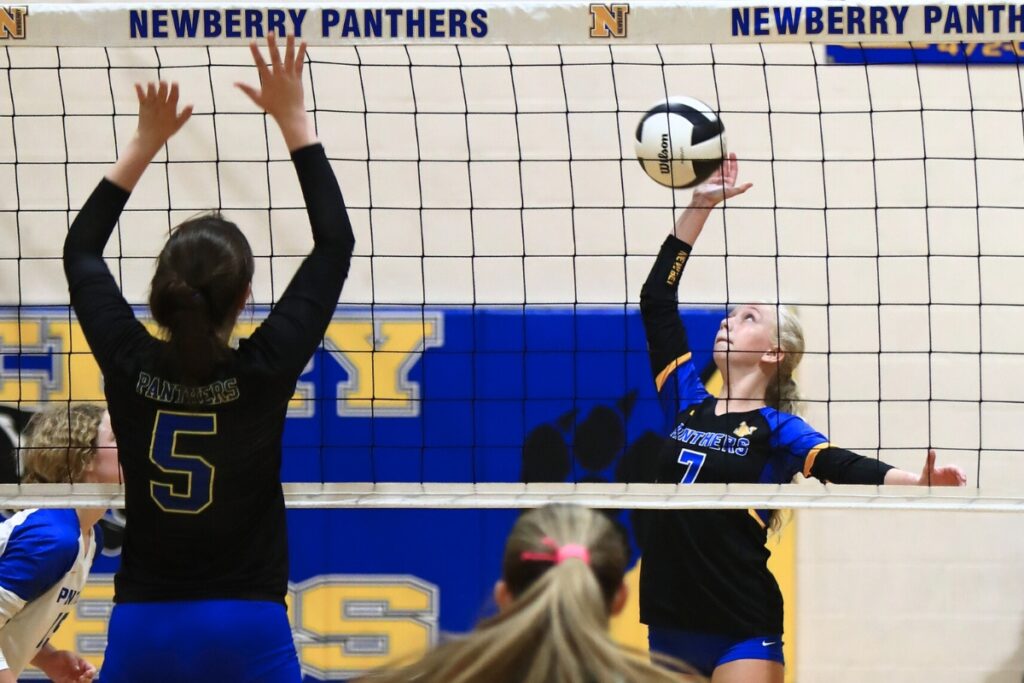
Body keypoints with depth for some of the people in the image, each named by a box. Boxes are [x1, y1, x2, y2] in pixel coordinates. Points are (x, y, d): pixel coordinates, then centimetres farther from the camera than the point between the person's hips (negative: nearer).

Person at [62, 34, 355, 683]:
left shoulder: (129, 365, -5)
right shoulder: (263, 372, -10)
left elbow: (81, 249, 14)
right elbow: (336, 245, 1)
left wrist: (145, 143, 15)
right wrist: (294, 122, 4)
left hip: (142, 627, 2)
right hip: (249, 629, -2)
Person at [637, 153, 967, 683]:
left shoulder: (775, 428, 0)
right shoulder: (687, 405, 11)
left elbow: (844, 467, -16)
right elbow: (657, 302, 13)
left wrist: (918, 481, -36)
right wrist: (699, 206, 12)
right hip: (670, 625, 5)